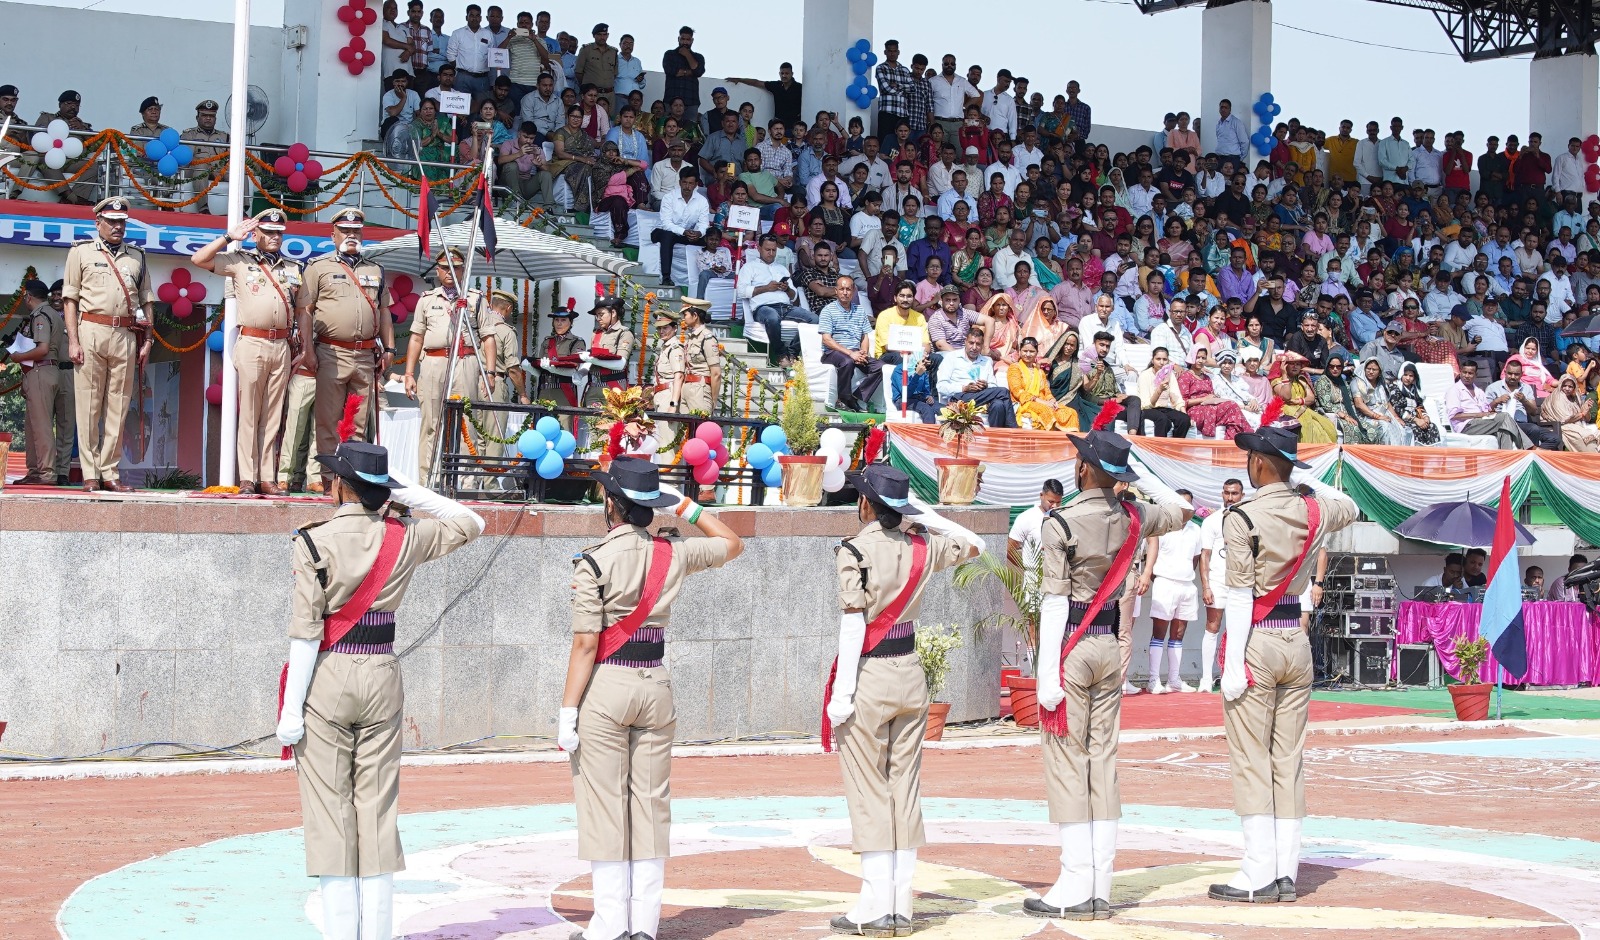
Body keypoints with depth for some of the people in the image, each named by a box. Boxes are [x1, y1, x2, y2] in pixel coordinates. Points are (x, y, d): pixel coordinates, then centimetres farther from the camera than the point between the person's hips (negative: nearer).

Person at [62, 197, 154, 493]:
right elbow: (70, 299, 4)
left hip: (126, 335, 3)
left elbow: (147, 302, 16)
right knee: (89, 405, -3)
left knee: (118, 406, 2)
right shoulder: (81, 252, 8)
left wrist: (147, 341, 7)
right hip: (91, 331, -3)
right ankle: (90, 475, -1)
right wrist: (73, 341, -5)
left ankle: (109, 472, 5)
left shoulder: (137, 256, 17)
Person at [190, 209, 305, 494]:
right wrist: (230, 237, -5)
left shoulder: (293, 269, 16)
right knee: (249, 413, -3)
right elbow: (198, 259, -4)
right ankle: (247, 478, -1)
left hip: (282, 346, 3)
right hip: (251, 345, -3)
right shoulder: (240, 261, 5)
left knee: (273, 415, 5)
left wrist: (306, 346, 11)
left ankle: (267, 478, 7)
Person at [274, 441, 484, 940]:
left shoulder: (315, 542, -9)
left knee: (329, 810, 2)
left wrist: (291, 709, -10)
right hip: (383, 676, 4)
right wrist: (407, 492, 10)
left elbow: (306, 630, -13)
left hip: (327, 679, -3)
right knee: (378, 809, 8)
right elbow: (470, 523, 19)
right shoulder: (403, 537, 1)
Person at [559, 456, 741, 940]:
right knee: (652, 804, 9)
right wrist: (684, 505, 17)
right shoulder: (672, 554, 2)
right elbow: (732, 543, 21)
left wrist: (567, 710, -10)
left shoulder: (593, 563, -11)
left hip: (604, 688, -4)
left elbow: (586, 644, -14)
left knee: (603, 805, 2)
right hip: (656, 687, 4)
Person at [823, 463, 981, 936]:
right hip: (909, 672, 5)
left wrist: (841, 694, -16)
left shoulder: (854, 551, -13)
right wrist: (921, 509, 16)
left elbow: (853, 624, -17)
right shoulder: (921, 546, 3)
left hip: (869, 674, -5)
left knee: (868, 791, 1)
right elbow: (972, 544, 22)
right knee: (905, 789, 9)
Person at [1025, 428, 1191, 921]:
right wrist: (1137, 469, 21)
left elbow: (1055, 602, -16)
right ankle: (1101, 889, 10)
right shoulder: (1132, 518, 3)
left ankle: (1075, 889, -5)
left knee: (1067, 763, -3)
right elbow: (1180, 510, 26)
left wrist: (1047, 675, -15)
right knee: (1103, 761, 8)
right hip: (1110, 648, 6)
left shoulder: (1061, 524, -13)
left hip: (1070, 647, -6)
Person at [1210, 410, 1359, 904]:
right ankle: (1286, 873, 11)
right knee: (1290, 761, 9)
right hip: (1297, 643, 6)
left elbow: (1240, 597, -16)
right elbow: (1349, 507, 28)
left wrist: (1232, 665, -14)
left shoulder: (1242, 518, -13)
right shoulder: (1314, 510, 3)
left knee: (1251, 762, -2)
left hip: (1256, 643, -6)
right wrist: (1303, 476, 23)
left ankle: (1258, 876, -3)